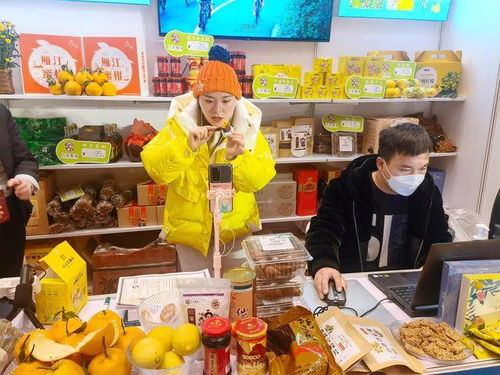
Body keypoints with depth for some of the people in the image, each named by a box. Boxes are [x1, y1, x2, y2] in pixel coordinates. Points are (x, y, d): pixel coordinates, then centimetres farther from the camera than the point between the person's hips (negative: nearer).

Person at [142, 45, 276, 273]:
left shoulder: (248, 128, -5)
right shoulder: (179, 125, -9)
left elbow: (261, 178, -12)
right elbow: (154, 169, -19)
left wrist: (236, 157, -29)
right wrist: (187, 146, -33)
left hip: (237, 227, 1)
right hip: (190, 227, 0)